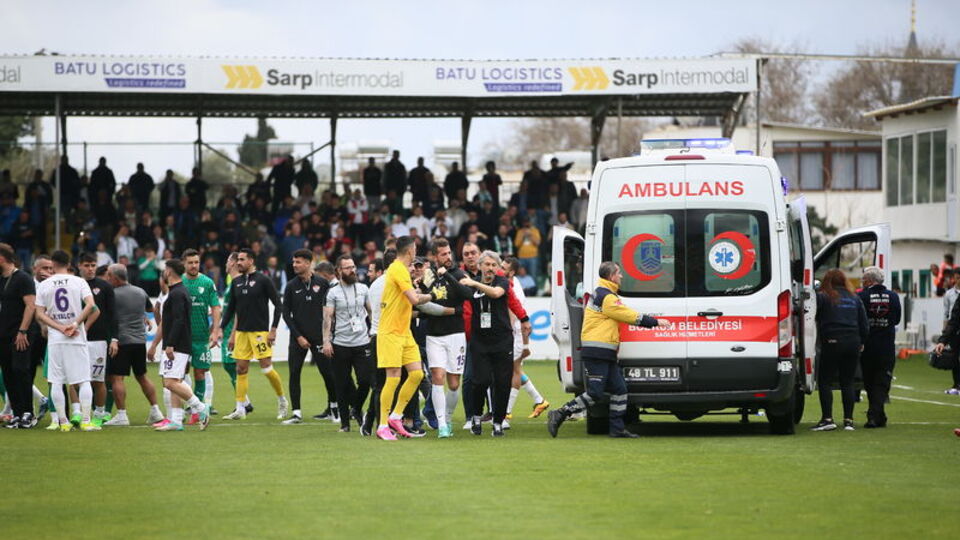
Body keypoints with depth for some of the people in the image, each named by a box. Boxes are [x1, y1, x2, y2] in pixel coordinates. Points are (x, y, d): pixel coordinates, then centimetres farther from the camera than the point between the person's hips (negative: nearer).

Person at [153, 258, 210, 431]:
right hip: (179, 347, 10)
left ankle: (200, 408, -9)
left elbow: (178, 321, -23)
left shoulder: (177, 293, -14)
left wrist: (170, 345, -25)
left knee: (171, 382, -14)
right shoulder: (179, 291, 18)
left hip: (177, 346, -10)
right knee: (174, 383, 8)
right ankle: (176, 421, 6)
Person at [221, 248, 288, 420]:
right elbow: (231, 309, 17)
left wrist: (273, 330, -11)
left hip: (260, 331, -6)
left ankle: (282, 400, 12)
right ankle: (240, 409, 3)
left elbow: (277, 304, -5)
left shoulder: (263, 280, -5)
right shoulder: (236, 283, 11)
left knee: (266, 367, -8)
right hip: (241, 332, 6)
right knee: (241, 369, 2)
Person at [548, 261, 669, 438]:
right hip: (597, 353, -11)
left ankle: (617, 428, 10)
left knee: (619, 389, 9)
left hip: (605, 355, 11)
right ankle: (559, 415, -6)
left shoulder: (601, 293, 20)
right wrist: (655, 322, -6)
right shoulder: (607, 297, -14)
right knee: (595, 394, -11)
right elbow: (629, 316, -13)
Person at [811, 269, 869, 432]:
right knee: (847, 382, 9)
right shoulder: (854, 299, 14)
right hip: (853, 343, 5)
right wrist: (861, 343, 24)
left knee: (824, 381, 0)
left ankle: (827, 419, -9)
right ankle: (848, 420, 4)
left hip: (832, 342, -5)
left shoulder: (822, 297, -1)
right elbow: (864, 325, 15)